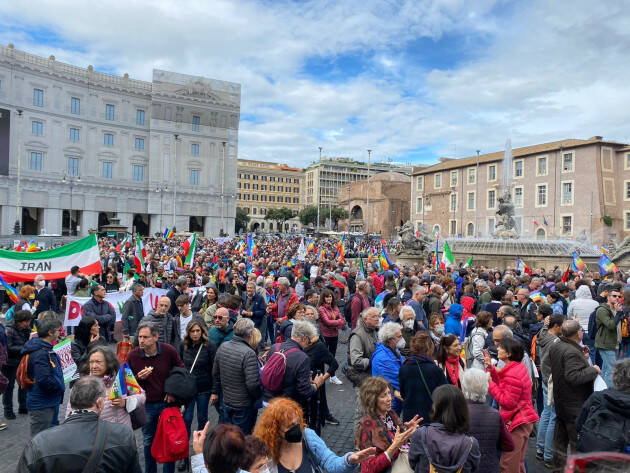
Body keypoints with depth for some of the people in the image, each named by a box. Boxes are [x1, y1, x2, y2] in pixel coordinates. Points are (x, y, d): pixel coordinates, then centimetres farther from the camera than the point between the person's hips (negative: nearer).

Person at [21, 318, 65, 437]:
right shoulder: (40, 353, -24)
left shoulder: (46, 349, 9)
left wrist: (60, 386, 8)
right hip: (42, 405, -10)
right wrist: (61, 387, -15)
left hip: (49, 402, 10)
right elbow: (44, 379, -29)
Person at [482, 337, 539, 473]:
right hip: (524, 419, 11)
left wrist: (490, 384, -19)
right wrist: (491, 369, 4)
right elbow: (503, 386, 11)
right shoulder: (519, 367, 9)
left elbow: (508, 402, -22)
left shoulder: (512, 375, -23)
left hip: (517, 422, -11)